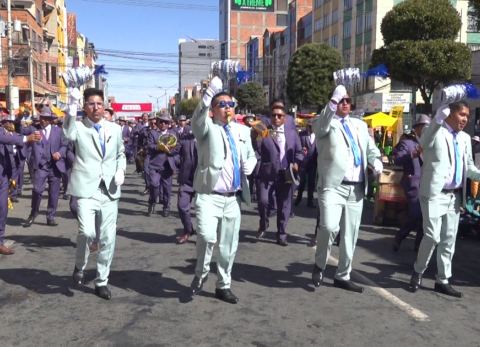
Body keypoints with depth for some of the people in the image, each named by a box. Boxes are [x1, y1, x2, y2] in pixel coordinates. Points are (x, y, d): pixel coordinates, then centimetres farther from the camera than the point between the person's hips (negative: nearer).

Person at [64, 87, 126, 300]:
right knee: (87, 232, -19)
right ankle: (79, 267, 11)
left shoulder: (115, 129, 11)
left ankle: (101, 282, 21)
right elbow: (68, 134, -25)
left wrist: (121, 170, 2)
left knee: (108, 238, 5)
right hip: (86, 189, -3)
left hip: (109, 190, 4)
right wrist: (72, 106, -37)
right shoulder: (79, 127, -1)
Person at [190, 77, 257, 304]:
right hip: (209, 196, -5)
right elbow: (197, 119, -24)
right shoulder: (207, 128, -1)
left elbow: (251, 155, 28)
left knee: (229, 244, 9)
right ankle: (201, 274, 6)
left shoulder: (242, 130, 14)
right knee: (207, 236, -22)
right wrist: (210, 92, -37)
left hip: (233, 198, 5)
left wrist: (249, 165, 4)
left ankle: (223, 286, 26)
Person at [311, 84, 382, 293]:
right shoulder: (325, 123, 2)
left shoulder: (360, 125, 20)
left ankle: (342, 277, 23)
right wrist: (333, 100, -34)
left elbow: (370, 147, 22)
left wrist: (376, 160, 0)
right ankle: (319, 265, 4)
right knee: (329, 226, -23)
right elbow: (322, 125, -21)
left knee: (350, 234, 9)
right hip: (333, 186, -6)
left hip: (357, 188, 6)